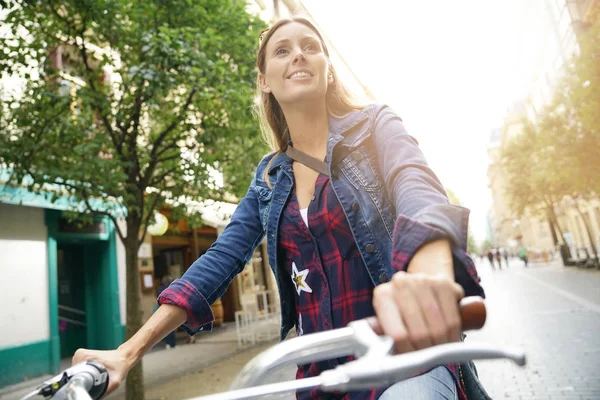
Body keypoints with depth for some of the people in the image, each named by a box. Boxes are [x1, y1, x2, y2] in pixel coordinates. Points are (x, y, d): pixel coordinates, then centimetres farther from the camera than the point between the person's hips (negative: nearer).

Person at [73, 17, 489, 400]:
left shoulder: (374, 126, -3)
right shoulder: (269, 177, 8)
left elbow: (420, 194, -23)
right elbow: (222, 258, 2)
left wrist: (430, 274, -47)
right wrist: (130, 351, -7)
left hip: (407, 353, -4)